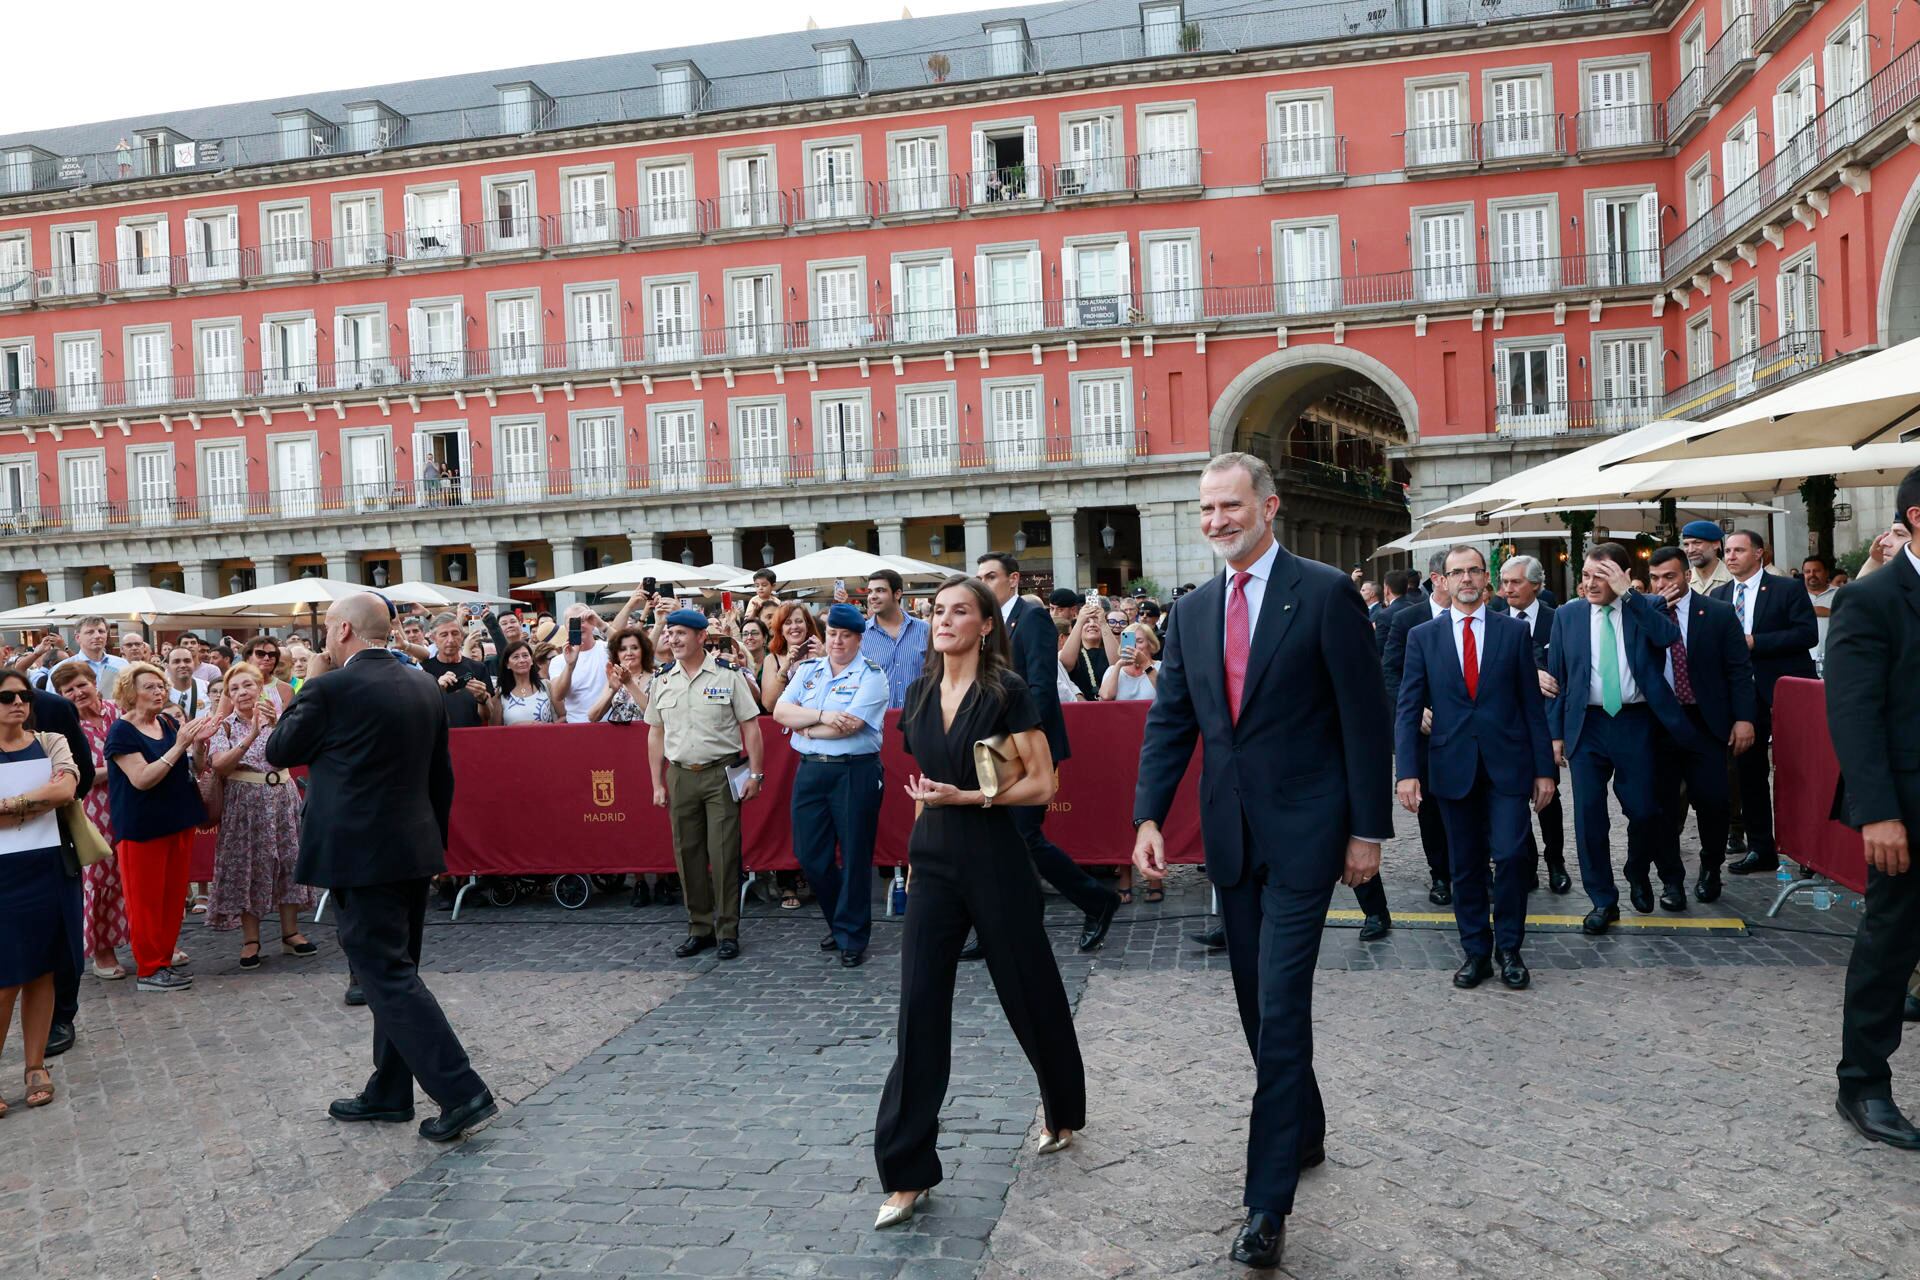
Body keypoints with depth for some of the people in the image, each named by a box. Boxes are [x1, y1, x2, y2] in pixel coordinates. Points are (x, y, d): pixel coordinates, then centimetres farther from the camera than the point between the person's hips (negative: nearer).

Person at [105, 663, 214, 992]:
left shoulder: (168, 724, 7)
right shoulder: (122, 731, -11)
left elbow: (188, 769, 14)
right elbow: (142, 779, -21)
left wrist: (197, 742, -5)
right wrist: (179, 746, -25)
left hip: (178, 821, 6)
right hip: (142, 826, -6)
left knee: (174, 893, 11)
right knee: (146, 899, 1)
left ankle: (166, 957, 22)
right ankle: (149, 969, 9)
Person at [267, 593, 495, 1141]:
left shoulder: (331, 689, -14)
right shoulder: (424, 688, 7)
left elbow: (278, 751, 1)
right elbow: (441, 776, 13)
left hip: (360, 856, -8)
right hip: (414, 850, 8)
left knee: (387, 977, -4)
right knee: (395, 970, 17)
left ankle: (462, 1093, -8)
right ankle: (389, 1092, 28)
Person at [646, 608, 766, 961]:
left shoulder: (728, 676, -3)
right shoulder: (663, 681, 9)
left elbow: (750, 726, -2)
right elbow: (656, 734, 14)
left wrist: (755, 773, -6)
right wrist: (657, 784, 10)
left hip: (721, 773, -4)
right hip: (680, 776, 4)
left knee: (724, 853, -3)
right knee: (687, 854, 8)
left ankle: (728, 931, 8)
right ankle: (699, 928, 20)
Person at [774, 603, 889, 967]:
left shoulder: (872, 675, -4)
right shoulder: (808, 670, 12)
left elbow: (850, 725, -16)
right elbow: (780, 711, -1)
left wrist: (806, 728, -5)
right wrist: (822, 715, -15)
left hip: (855, 773, -5)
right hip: (810, 771, 5)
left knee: (854, 858, 2)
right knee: (809, 855, 8)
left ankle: (851, 936, 16)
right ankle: (838, 920, 30)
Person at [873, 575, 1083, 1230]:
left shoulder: (1007, 690, -9)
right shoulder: (920, 692, 7)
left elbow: (1042, 784, -11)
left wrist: (968, 796, -19)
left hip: (995, 862, -4)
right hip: (934, 863, 5)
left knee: (1029, 993, 11)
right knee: (919, 1010, -2)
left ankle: (1062, 1114, 40)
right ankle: (907, 1173, 4)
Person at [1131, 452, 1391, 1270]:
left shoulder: (1326, 595, -8)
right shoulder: (1192, 611, 8)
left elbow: (1365, 718, -8)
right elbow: (1169, 722, 7)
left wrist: (1368, 830, -9)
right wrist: (1149, 816, -4)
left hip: (1302, 834, -6)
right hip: (1230, 835, 6)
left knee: (1281, 1010, -6)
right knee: (1260, 1005, 16)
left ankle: (1267, 1201, 2)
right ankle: (1303, 1133, 37)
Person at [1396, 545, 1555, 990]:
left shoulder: (1514, 631, 5)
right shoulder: (1423, 637, 5)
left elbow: (1532, 704, 5)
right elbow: (1408, 709, 1)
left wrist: (1544, 768, 2)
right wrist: (1407, 771, -9)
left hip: (1508, 765, -1)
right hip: (1453, 767, 1)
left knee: (1509, 856, -6)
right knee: (1465, 866, 8)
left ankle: (1508, 949, 12)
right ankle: (1475, 951, 20)